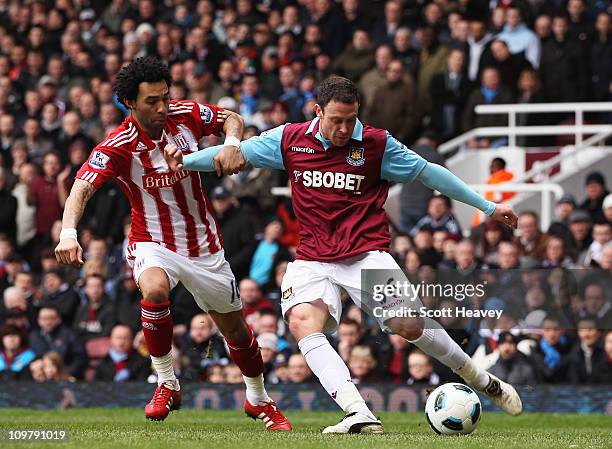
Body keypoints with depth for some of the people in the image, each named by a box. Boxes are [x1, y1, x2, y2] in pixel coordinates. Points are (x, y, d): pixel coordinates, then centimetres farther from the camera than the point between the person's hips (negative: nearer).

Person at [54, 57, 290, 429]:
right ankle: (166, 383, -16)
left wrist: (232, 143, -15)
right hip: (153, 242, -4)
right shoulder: (118, 147, -22)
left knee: (235, 327, 13)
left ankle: (258, 399, 39)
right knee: (155, 290, -37)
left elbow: (232, 119, 8)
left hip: (203, 243, 4)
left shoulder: (186, 115, -10)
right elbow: (82, 188, -32)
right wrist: (68, 233, -50)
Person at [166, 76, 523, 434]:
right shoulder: (290, 139, 1)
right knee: (302, 321, -27)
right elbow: (236, 154, 9)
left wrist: (489, 207, 8)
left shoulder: (377, 143, -2)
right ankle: (360, 415, -36)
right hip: (313, 260, 2)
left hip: (368, 255, -2)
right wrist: (185, 162, -3)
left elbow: (428, 173, 5)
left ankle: (483, 381, 11)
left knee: (411, 326, -17)